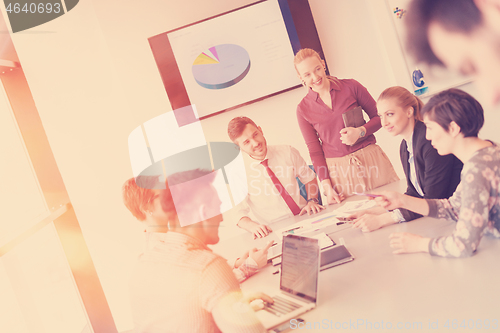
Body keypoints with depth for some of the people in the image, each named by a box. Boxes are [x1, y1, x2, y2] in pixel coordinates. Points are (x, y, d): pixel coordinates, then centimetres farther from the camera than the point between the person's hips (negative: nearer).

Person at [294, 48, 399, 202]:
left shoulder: (351, 86, -2)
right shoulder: (303, 109, 0)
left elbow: (378, 116, 5)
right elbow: (315, 151, 3)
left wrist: (360, 131, -15)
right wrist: (326, 185, -5)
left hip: (371, 160, 0)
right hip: (338, 171, 0)